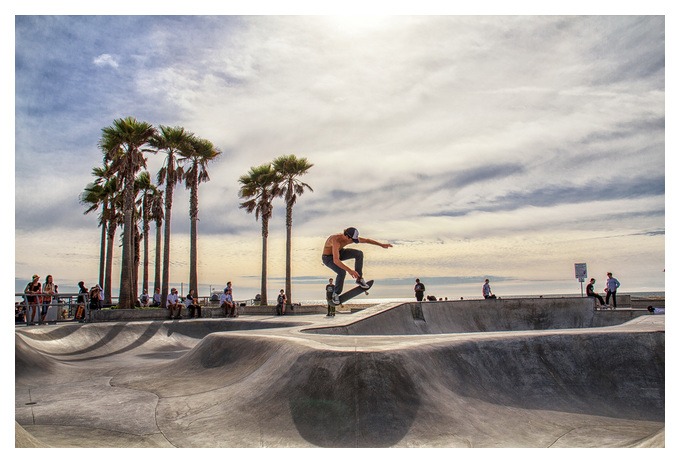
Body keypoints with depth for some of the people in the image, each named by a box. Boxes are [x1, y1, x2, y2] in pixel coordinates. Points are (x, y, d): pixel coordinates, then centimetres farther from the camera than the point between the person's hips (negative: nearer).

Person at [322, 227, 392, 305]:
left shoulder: (351, 238, -18)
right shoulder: (337, 241, -42)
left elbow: (366, 240, -3)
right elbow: (335, 261, -50)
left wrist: (381, 244, -7)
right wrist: (349, 270, -57)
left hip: (338, 252, 7)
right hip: (328, 258, -7)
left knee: (359, 254, -12)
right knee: (342, 272, -31)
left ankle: (359, 279, 2)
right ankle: (335, 295, -7)